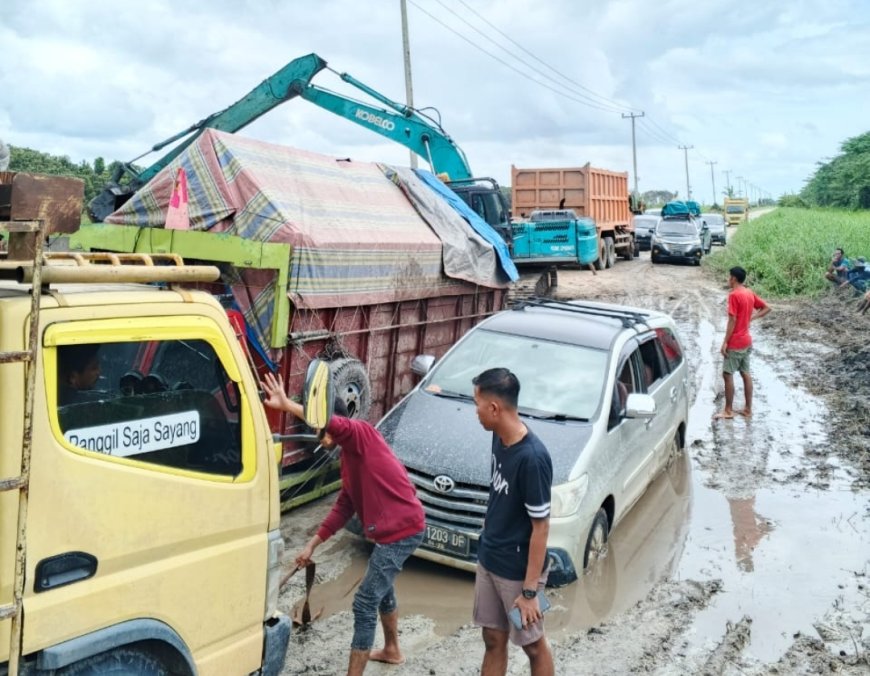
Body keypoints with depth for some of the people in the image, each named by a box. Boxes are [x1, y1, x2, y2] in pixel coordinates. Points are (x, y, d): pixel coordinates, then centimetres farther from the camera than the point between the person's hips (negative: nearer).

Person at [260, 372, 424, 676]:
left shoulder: (362, 433, -14)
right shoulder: (349, 457, 14)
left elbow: (338, 425, -38)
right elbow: (343, 507, 15)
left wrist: (287, 405, -39)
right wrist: (312, 544, 14)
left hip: (402, 530, -10)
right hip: (396, 529, 10)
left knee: (365, 603, -5)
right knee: (382, 589, 28)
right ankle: (392, 650, 49)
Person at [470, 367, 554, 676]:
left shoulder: (533, 458, -29)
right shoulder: (500, 438, -3)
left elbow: (540, 527, -23)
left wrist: (530, 590, -18)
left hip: (519, 570, -7)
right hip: (488, 560, 8)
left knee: (533, 645, 14)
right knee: (493, 640, 19)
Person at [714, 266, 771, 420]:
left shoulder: (734, 295, -17)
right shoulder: (749, 293, 8)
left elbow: (732, 320, -20)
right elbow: (766, 308, 15)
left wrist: (725, 342, -16)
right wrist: (751, 317, 6)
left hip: (735, 343, -9)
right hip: (746, 341, 9)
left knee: (727, 375, -2)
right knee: (745, 374, 13)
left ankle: (728, 411, 2)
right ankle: (748, 408, 17)